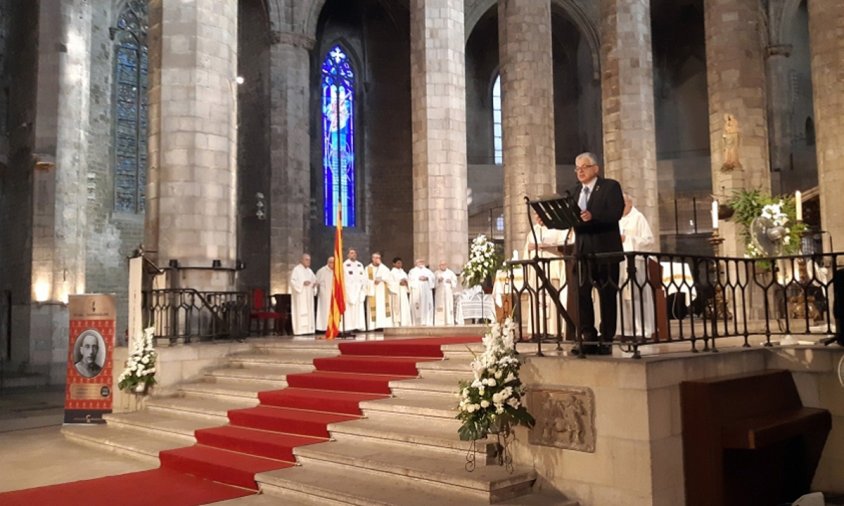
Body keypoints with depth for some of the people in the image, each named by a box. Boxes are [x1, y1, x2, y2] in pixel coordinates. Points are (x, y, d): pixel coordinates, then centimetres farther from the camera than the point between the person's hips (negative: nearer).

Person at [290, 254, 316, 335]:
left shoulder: (309, 270, 17)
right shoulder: (296, 269, -5)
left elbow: (314, 279, 19)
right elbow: (293, 281, -13)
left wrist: (314, 283, -4)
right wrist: (302, 283, -26)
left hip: (308, 295, 7)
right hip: (300, 295, -7)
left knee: (309, 312, 3)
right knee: (300, 312, -13)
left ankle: (308, 330, 4)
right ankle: (299, 331, -14)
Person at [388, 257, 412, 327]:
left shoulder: (403, 272, 19)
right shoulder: (392, 272, -1)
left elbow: (407, 281, 19)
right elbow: (390, 283, -11)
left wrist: (406, 282, -3)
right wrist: (399, 283, -18)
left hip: (404, 293, 7)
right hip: (396, 293, -7)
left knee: (405, 308, 1)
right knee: (397, 309, -10)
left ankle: (405, 323, 2)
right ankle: (397, 324, -10)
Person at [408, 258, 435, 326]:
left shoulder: (428, 271, 22)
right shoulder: (412, 271, 14)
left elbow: (433, 278, 7)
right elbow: (410, 278, -4)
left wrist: (427, 278, -11)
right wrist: (418, 278, -14)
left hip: (426, 292, 3)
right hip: (416, 291, -3)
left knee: (427, 306, -6)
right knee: (417, 307, -11)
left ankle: (427, 322, -5)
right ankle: (417, 322, -13)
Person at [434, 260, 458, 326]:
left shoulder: (451, 273, 11)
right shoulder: (436, 273, 9)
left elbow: (455, 282, 10)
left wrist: (450, 282, -9)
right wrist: (438, 281, -15)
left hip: (448, 293, 1)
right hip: (439, 293, -1)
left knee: (449, 307, -5)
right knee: (440, 308, -8)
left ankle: (449, 322, -4)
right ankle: (439, 323, -11)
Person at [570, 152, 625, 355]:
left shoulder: (611, 186, -1)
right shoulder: (576, 190, 16)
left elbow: (616, 213, -16)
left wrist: (592, 216, -31)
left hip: (606, 250, -5)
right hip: (583, 250, 5)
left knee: (607, 295, 0)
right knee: (581, 293, 0)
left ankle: (606, 340, 6)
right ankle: (589, 338, 8)